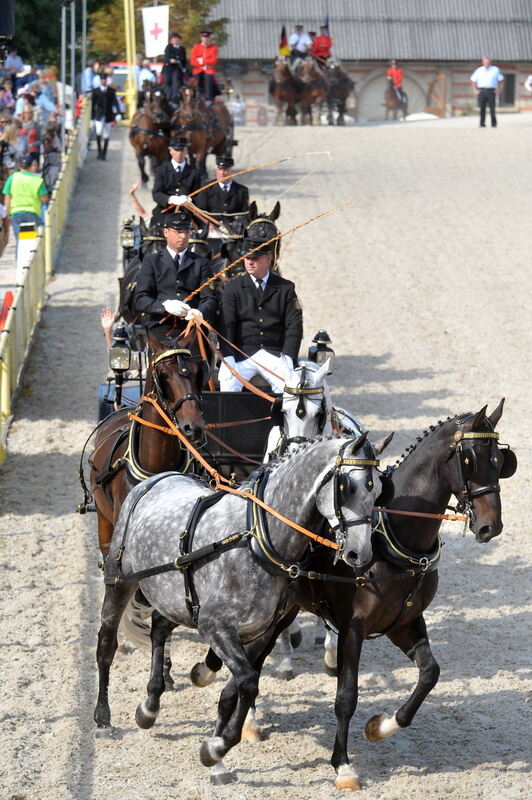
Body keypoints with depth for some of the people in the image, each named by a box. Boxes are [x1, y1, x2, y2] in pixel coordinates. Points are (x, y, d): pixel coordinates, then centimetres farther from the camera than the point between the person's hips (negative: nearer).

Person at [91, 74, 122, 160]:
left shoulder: (111, 91, 2)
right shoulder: (95, 91, 0)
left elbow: (115, 102, -3)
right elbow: (93, 105, 4)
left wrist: (118, 113, -17)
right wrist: (92, 118, 3)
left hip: (108, 116, 1)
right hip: (99, 116, -1)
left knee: (106, 136, 6)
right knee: (98, 133, -21)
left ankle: (103, 154, 16)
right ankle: (99, 151, -4)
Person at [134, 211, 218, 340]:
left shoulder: (200, 263, 16)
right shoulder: (152, 261, 12)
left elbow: (210, 298, 5)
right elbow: (140, 299, 3)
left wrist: (200, 313, -19)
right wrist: (165, 306, -17)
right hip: (160, 333, -1)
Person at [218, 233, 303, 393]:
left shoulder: (285, 288, 9)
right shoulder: (233, 287, 7)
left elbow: (294, 325, 3)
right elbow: (227, 325, -1)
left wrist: (288, 359, -12)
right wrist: (228, 358, -16)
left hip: (275, 354, 0)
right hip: (242, 354, 0)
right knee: (228, 383, -28)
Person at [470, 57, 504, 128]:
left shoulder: (495, 70, 9)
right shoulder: (479, 70, 13)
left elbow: (501, 80, 13)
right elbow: (473, 80, 18)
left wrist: (499, 90, 3)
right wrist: (475, 90, 7)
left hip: (491, 91, -1)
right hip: (481, 91, 1)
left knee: (492, 108, -5)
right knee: (482, 108, -4)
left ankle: (494, 123, 5)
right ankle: (482, 123, 0)